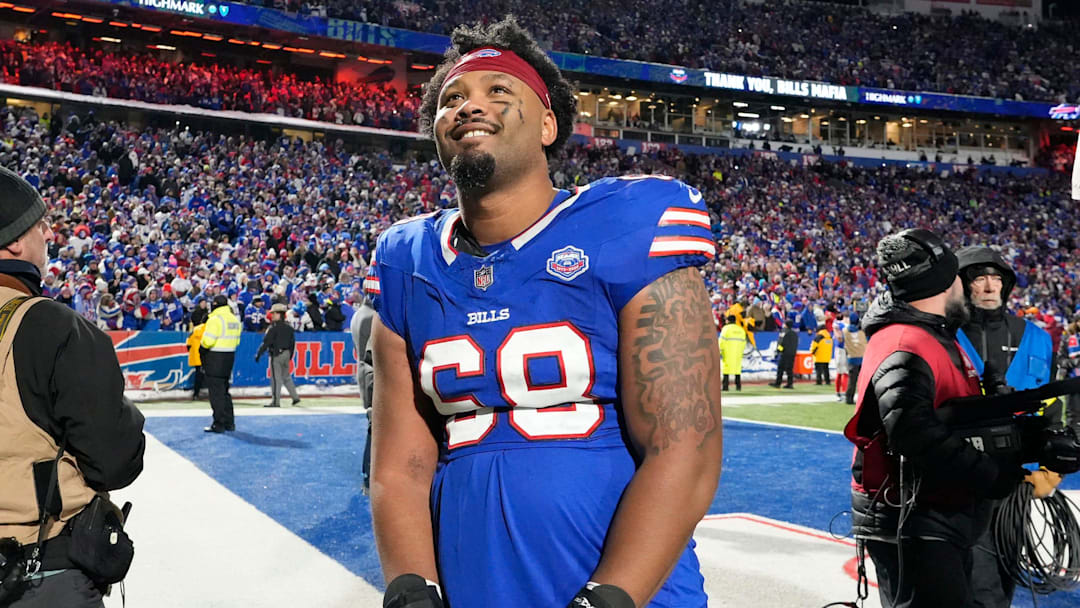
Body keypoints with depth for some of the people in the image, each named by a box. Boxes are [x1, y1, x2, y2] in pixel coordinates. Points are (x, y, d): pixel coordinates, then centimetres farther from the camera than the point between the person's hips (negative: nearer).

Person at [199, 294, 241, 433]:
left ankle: (219, 424, -1)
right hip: (229, 356, 8)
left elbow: (207, 341, -19)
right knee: (224, 391, 17)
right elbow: (236, 341, 12)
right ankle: (229, 423, 20)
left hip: (215, 359, -8)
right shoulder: (235, 319, 11)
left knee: (216, 392, -3)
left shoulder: (215, 319, -15)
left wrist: (201, 349, -1)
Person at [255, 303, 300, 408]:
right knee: (286, 376, 18)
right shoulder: (288, 327, 10)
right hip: (286, 353, 7)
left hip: (277, 354, -7)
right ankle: (295, 396, 18)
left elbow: (266, 342, -15)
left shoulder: (274, 327, -12)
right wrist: (290, 355, 23)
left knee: (276, 378, -4)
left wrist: (258, 354, -9)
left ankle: (275, 401, -2)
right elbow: (292, 342, 15)